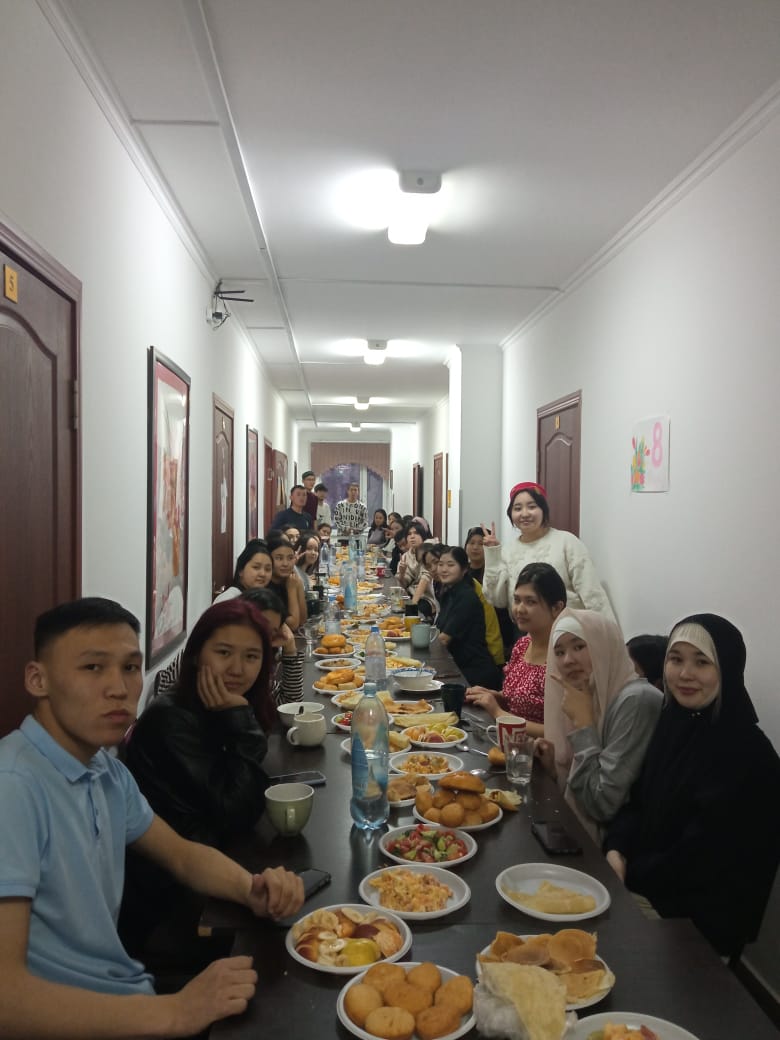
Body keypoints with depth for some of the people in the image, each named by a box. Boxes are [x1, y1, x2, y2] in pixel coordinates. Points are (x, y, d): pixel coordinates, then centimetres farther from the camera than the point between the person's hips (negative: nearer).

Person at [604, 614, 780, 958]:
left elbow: (699, 860, -19)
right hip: (648, 886, 6)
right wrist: (616, 850, -9)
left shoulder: (748, 756, -21)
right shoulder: (673, 722, 1)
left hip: (698, 921, -6)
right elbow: (639, 801, 8)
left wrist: (629, 876, -12)